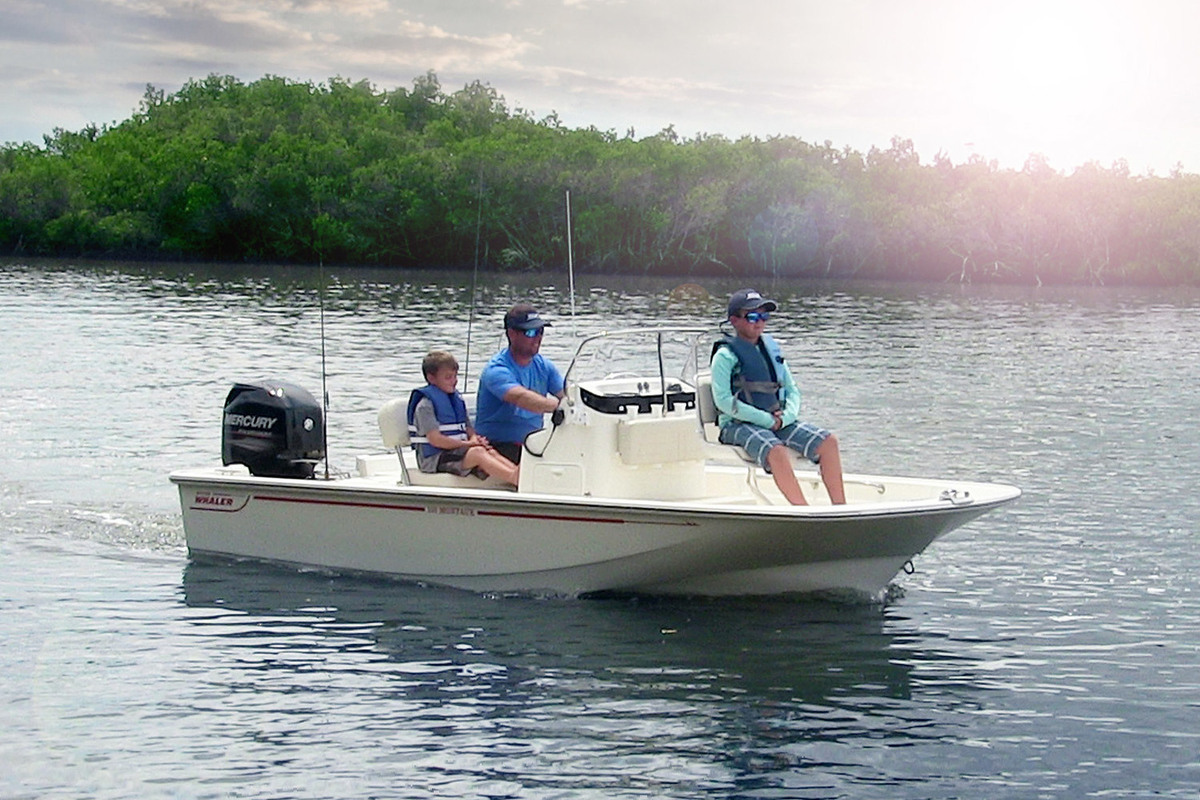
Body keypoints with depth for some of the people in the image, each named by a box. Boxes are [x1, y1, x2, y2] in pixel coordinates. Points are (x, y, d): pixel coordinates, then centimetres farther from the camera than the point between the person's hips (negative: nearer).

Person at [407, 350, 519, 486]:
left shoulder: (457, 399, 17)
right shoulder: (425, 405, -9)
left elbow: (468, 428, 19)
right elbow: (434, 439, -17)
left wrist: (475, 438, -6)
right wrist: (467, 444, -16)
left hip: (458, 451, 8)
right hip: (434, 459, -8)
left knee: (491, 452, -18)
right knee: (478, 452, -29)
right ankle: (515, 479, -49)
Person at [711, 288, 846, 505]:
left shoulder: (771, 348, 16)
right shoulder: (725, 355, -5)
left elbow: (792, 390, 17)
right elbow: (723, 401, -15)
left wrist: (785, 417, -5)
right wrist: (767, 420, -16)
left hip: (777, 422, 7)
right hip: (738, 425, -7)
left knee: (828, 441, -12)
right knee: (776, 451, -36)